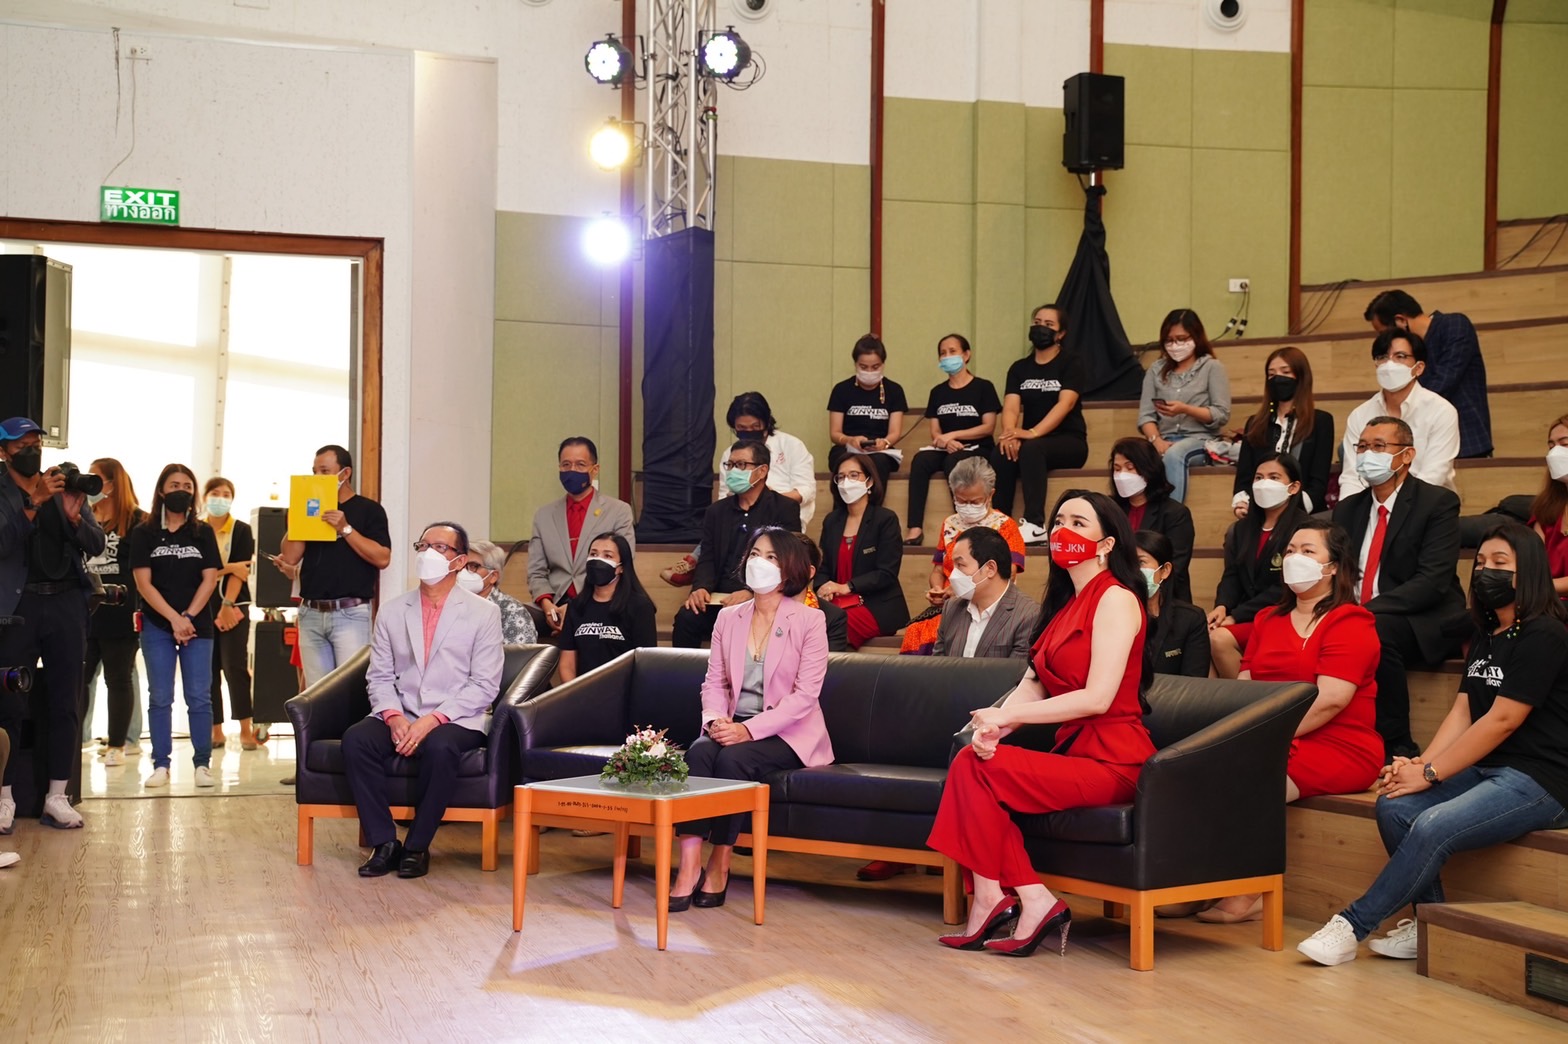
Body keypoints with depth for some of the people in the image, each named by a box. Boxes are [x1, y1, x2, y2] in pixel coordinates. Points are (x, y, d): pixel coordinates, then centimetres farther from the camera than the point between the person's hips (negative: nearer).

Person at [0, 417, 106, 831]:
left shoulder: (64, 488, 12)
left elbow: (97, 545, 7)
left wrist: (75, 515, -12)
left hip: (66, 602, 3)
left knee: (66, 704, 4)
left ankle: (57, 797, 11)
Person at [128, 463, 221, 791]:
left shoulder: (203, 533, 8)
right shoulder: (144, 533, 4)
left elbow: (209, 579, 2)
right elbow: (143, 582, -3)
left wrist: (189, 617, -10)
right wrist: (174, 618, -11)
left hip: (198, 625, 1)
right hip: (157, 625, -1)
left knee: (199, 697, -1)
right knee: (160, 698, 1)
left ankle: (202, 764, 4)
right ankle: (160, 765, 5)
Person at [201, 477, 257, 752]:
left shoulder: (242, 530, 2)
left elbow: (241, 571, -6)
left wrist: (227, 606, -14)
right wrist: (229, 568, -12)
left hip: (234, 607, -2)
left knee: (235, 666, -9)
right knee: (208, 670, 3)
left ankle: (245, 729, -7)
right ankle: (215, 731, 8)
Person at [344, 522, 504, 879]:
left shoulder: (483, 613, 3)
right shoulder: (391, 611, 14)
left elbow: (484, 685, -4)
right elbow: (379, 676, 9)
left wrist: (432, 720, -16)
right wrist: (393, 717, -12)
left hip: (455, 722, -3)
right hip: (399, 719, 3)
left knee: (438, 748, -37)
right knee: (355, 739, -27)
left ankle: (417, 846, -18)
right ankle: (383, 842, -18)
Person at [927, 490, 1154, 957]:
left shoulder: (1116, 599, -8)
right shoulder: (1066, 602, 20)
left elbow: (1097, 697, -18)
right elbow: (1032, 684, 11)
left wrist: (1008, 715, -15)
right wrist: (994, 723, -11)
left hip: (1110, 761, -8)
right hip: (1073, 752, 8)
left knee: (974, 767, -18)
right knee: (973, 760, -15)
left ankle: (991, 900, -7)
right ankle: (1033, 903, -16)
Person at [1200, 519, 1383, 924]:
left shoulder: (1350, 624, -4)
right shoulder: (1267, 620, 19)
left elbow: (1328, 701, -16)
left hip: (1338, 749, -7)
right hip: (1278, 744, 7)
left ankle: (1248, 896, -15)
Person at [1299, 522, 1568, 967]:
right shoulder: (1485, 636, 16)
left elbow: (1502, 721, -17)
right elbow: (1462, 712, 7)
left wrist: (1430, 773, -17)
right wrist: (1419, 764, -10)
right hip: (1487, 771, 9)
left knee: (1434, 825, -28)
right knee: (1395, 806, -14)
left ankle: (1352, 927, -21)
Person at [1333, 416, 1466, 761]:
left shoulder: (1438, 502, -7)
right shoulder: (1348, 510, 13)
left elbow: (1433, 581, -18)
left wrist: (1369, 610, -28)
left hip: (1423, 625, -5)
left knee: (1376, 630, -35)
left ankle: (1397, 746, -22)